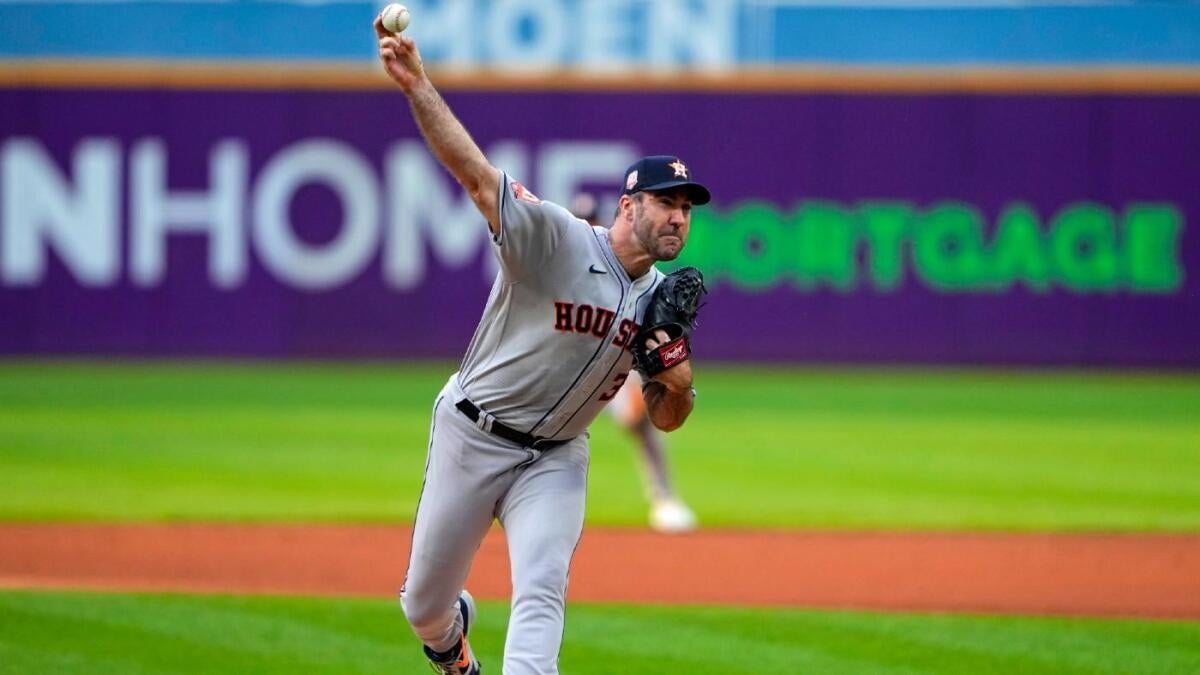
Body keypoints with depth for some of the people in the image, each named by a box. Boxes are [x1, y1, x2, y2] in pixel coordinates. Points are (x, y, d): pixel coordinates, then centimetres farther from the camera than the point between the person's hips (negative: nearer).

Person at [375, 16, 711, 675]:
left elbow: (664, 420, 9)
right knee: (423, 602, 10)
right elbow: (477, 175, -31)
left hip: (554, 459, 4)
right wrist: (417, 87, -45)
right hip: (472, 438, -4)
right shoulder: (558, 240, -18)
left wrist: (677, 385, -16)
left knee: (541, 592, -17)